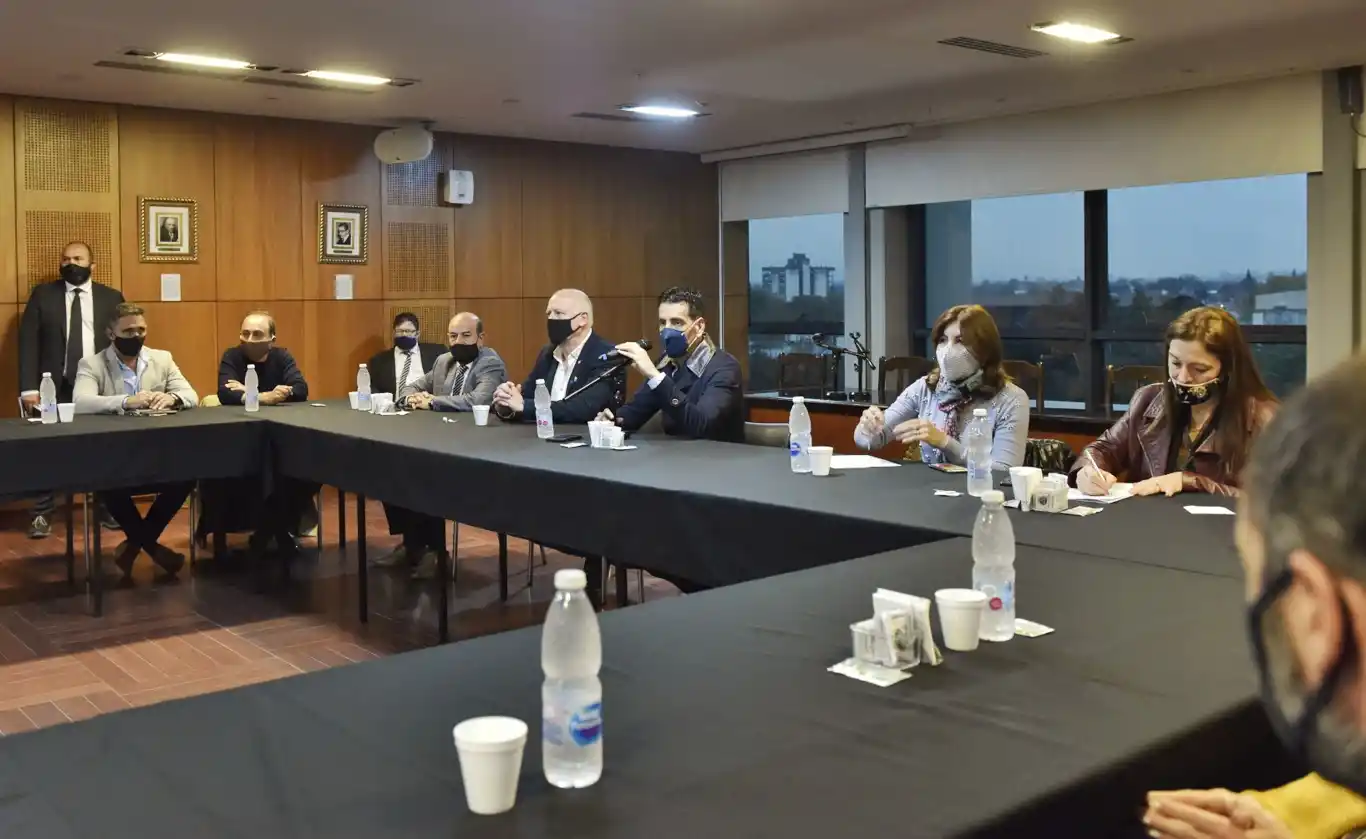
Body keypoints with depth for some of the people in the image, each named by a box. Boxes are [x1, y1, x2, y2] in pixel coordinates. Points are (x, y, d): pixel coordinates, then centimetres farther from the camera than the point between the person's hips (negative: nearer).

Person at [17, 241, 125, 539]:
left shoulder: (112, 298, 7)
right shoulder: (42, 295, 5)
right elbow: (28, 342, 0)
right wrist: (29, 388, -8)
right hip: (55, 388, 0)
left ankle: (107, 509, 18)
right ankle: (41, 515, 10)